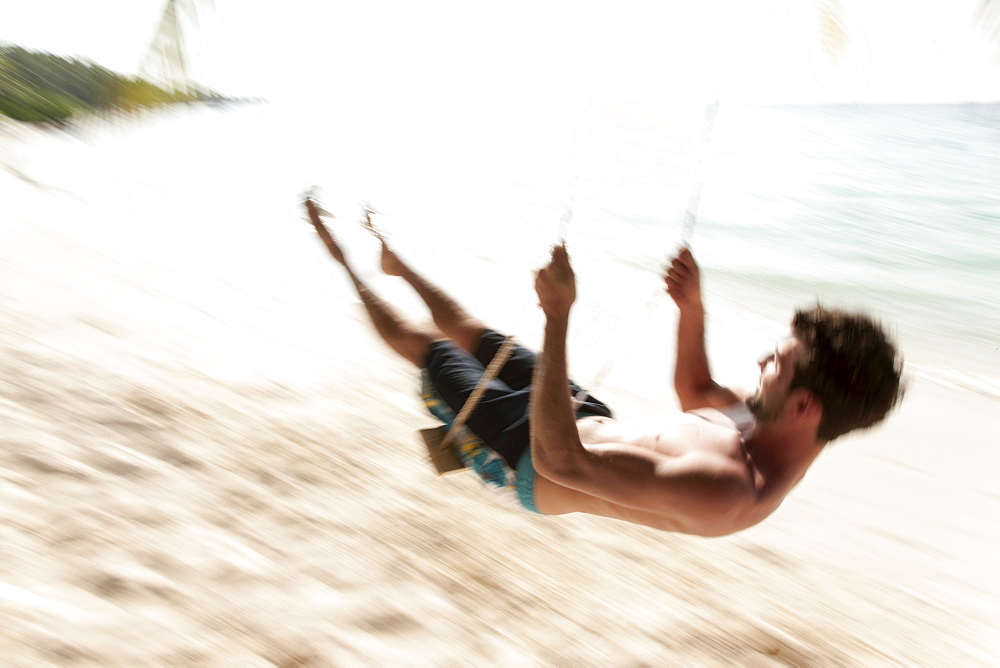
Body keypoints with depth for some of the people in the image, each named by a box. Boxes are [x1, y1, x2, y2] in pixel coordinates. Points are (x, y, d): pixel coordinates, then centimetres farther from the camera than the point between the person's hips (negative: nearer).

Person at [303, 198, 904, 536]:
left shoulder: (723, 494, -41)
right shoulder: (779, 438, -14)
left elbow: (557, 460, -44)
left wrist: (559, 318, -48)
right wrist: (693, 310, -5)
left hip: (536, 468, -6)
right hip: (598, 422, 7)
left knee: (427, 343, 7)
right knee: (476, 333, 18)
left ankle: (348, 261, 34)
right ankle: (393, 262, 46)